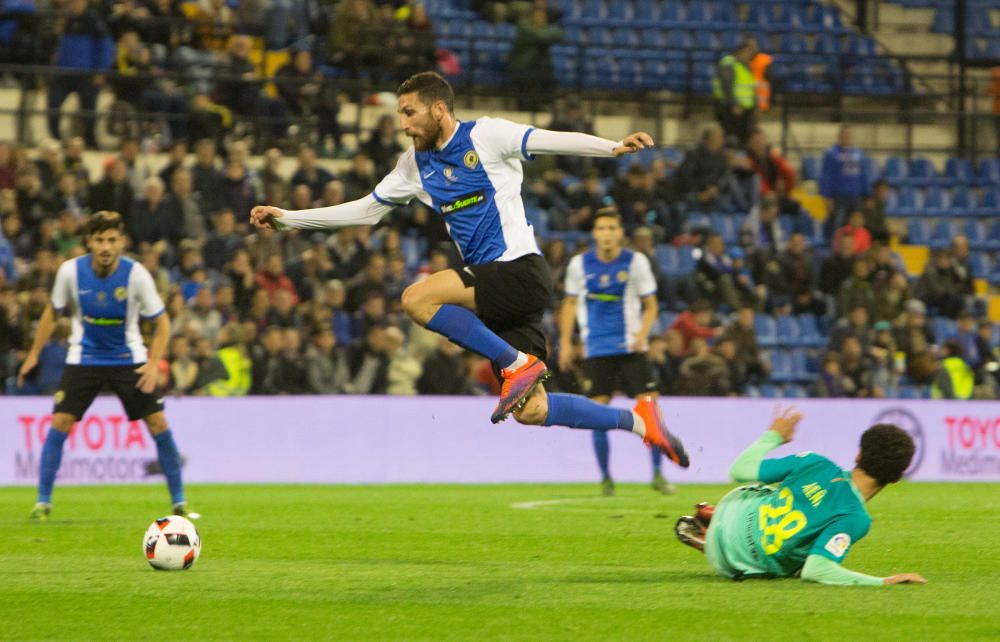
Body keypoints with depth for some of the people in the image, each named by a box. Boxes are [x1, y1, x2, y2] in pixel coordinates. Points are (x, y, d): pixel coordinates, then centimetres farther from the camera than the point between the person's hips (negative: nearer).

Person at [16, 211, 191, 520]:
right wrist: (34, 354, 6)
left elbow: (161, 322, -6)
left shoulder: (136, 274, -16)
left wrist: (153, 364, -18)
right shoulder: (71, 271, -12)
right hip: (84, 357, 1)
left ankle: (179, 502, 5)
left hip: (128, 358, -1)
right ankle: (43, 501, 0)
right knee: (59, 423, -12)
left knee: (158, 424, -8)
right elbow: (53, 311, 6)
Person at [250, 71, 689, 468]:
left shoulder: (485, 135, -3)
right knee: (530, 412, -2)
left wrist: (614, 148, -28)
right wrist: (287, 218, 22)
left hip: (520, 270, -7)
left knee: (418, 298, -23)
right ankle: (637, 420, 14)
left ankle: (519, 365, -17)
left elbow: (553, 141, -12)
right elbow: (366, 210, 25)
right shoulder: (416, 163, 17)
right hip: (492, 288, 7)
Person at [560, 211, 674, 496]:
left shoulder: (635, 261, -3)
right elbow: (570, 303, 13)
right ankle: (605, 478, 9)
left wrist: (643, 333, -14)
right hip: (596, 351, 1)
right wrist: (565, 342, 7)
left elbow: (651, 304, 3)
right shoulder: (579, 264, 1)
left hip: (630, 348, -1)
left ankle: (657, 473, 5)